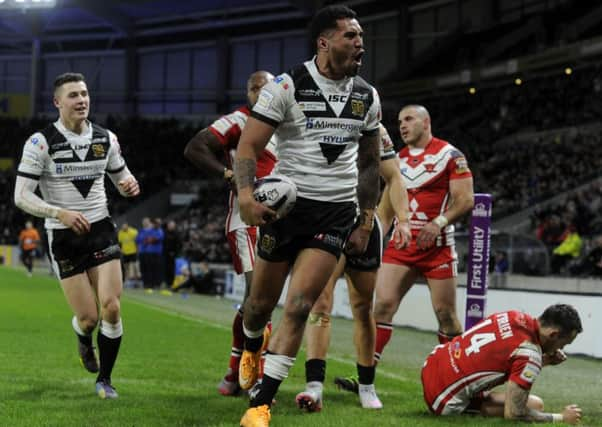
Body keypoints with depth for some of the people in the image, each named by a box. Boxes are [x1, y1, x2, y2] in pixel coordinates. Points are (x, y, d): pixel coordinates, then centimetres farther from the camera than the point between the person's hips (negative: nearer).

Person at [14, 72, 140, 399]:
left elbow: (121, 178, 17)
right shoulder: (41, 142, -11)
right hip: (63, 237, -3)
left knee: (111, 307, -11)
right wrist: (60, 213, -28)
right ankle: (83, 340, 36)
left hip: (101, 229, 3)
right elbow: (21, 197, -13)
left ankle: (104, 379, 8)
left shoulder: (106, 138, 3)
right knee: (88, 317, -4)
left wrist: (129, 185, -9)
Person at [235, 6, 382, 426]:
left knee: (299, 307, -10)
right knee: (262, 301, 11)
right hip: (287, 203, -2)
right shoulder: (287, 87, -8)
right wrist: (247, 194, -29)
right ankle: (252, 346, 48)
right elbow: (249, 145, -11)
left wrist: (367, 222, 12)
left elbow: (369, 162, 16)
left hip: (336, 212, 2)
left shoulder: (367, 97, 6)